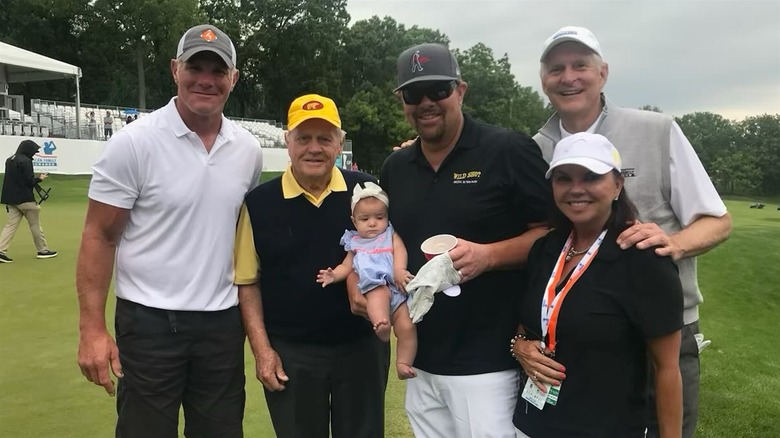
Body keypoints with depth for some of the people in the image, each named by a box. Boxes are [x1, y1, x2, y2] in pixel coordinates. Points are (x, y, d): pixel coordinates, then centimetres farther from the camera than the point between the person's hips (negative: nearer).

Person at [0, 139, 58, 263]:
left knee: (11, 224, 5)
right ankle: (43, 250, 13)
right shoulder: (25, 161, -14)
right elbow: (29, 182, -17)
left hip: (11, 198, 7)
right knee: (35, 225, 4)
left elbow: (11, 179, 19)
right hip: (25, 199, -7)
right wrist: (39, 178, 0)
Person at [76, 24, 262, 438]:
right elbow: (99, 237, -8)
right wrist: (92, 329, -12)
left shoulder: (248, 149, 2)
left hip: (223, 322, 4)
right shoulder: (133, 143, -10)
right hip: (149, 321, -4)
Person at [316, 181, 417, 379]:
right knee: (378, 292, -38)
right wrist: (334, 275, -2)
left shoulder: (391, 235, 17)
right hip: (374, 285, 0)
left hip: (397, 287, 0)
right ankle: (380, 324, -59)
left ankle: (403, 364, 1)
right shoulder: (355, 243, 23)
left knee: (407, 327, -10)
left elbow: (400, 251, -1)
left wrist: (399, 270, -21)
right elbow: (347, 266, 20)